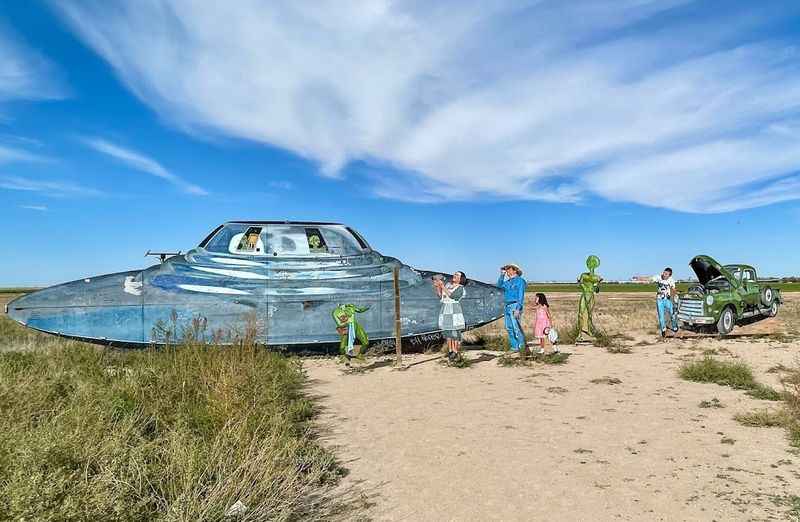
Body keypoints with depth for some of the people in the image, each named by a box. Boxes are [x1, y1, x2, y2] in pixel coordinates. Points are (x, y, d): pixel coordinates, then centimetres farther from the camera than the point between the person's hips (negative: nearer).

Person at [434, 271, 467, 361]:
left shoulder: (460, 288, -5)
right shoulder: (448, 284, 12)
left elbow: (451, 295, -19)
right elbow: (440, 295, 10)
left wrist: (443, 286, -18)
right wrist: (437, 287, -4)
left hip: (454, 311, -6)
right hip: (445, 310, 6)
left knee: (455, 331, -3)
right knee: (447, 330, 8)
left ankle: (455, 351, 4)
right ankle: (450, 350, 16)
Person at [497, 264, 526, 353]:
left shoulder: (520, 281, -4)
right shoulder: (508, 281, 19)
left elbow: (521, 296, -11)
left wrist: (518, 309, -19)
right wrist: (502, 275, 9)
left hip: (514, 306, -8)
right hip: (507, 306, 8)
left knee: (516, 327, -11)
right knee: (509, 328, 7)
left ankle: (522, 345, -4)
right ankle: (514, 346, 11)